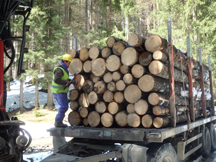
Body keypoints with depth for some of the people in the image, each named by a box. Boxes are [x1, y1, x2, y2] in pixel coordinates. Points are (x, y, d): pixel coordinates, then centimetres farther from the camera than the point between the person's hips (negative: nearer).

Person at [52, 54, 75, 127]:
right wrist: (66, 82, -24)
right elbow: (56, 80, -30)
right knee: (64, 107, -9)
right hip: (59, 91, -10)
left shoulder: (64, 68, 14)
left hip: (61, 91, 10)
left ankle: (58, 121, 21)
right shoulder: (59, 69, -19)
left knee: (63, 106, 15)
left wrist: (69, 81, 7)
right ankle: (58, 122, -1)